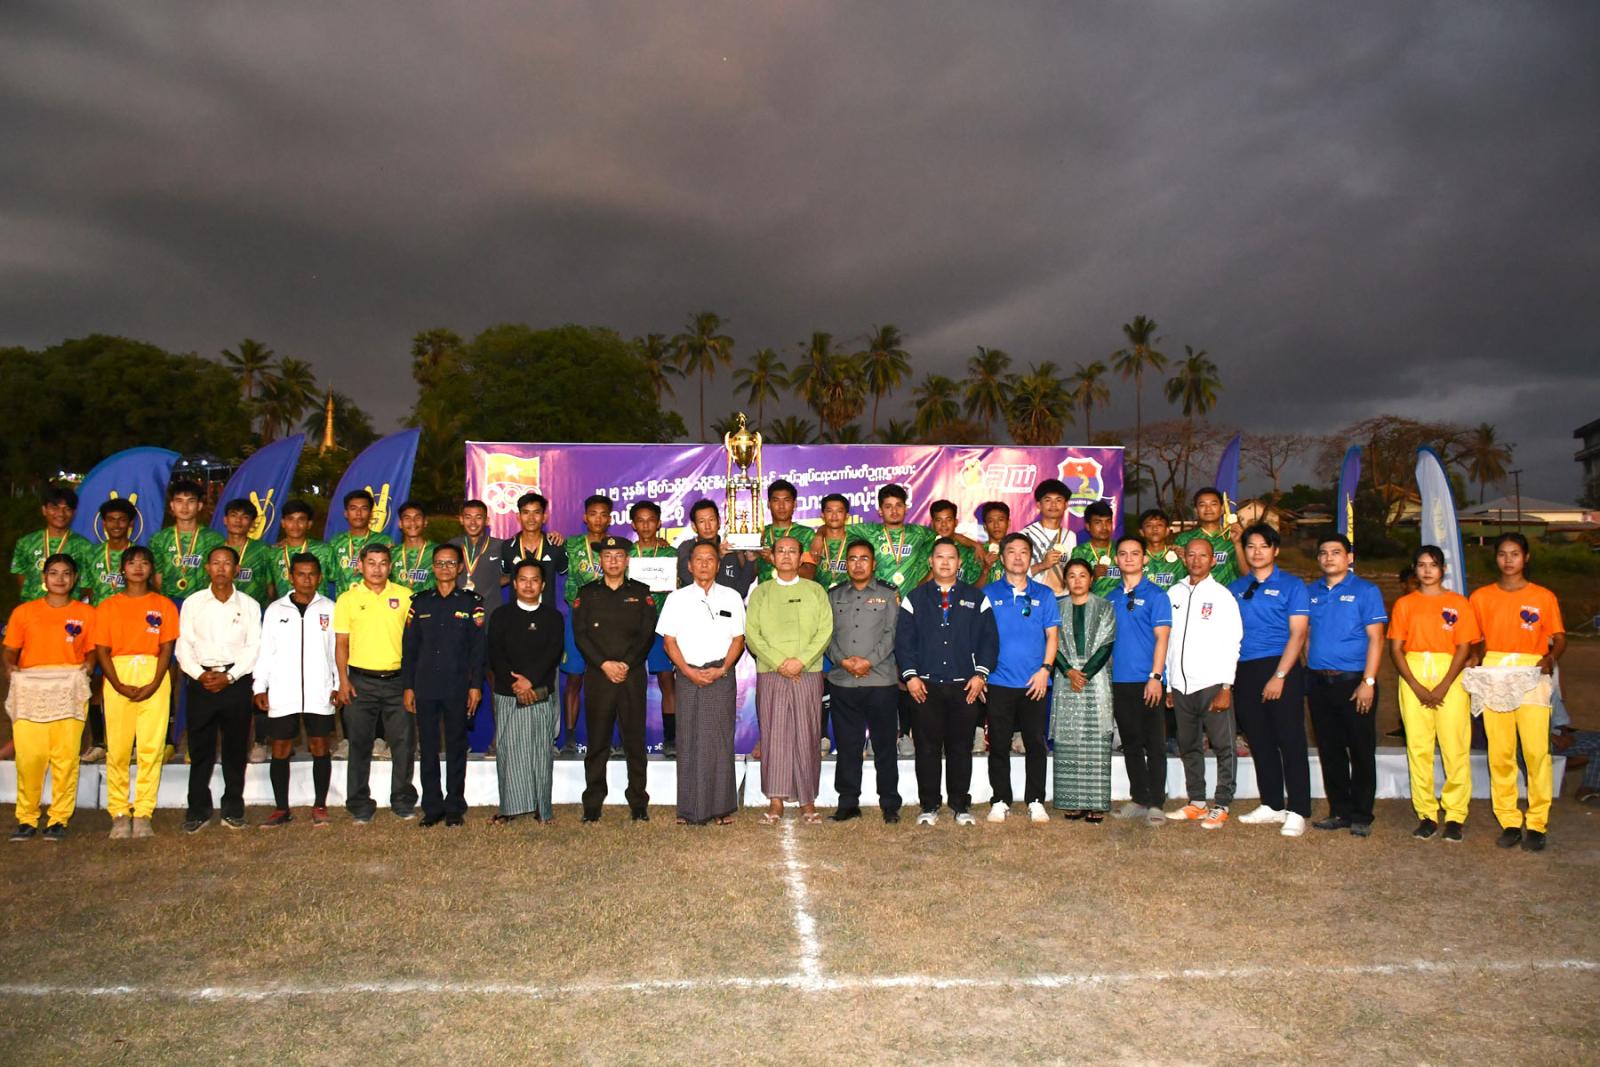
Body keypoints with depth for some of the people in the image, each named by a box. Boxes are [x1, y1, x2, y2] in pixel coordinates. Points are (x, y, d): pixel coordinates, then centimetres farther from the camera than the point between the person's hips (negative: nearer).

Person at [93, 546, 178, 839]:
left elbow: (167, 649, 4)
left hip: (153, 677, 0)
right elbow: (101, 650, 5)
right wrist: (118, 685, -9)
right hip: (118, 677, 1)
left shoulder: (164, 606, 10)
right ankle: (119, 814, 5)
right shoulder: (107, 606, 12)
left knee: (152, 747, -5)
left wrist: (154, 685, -10)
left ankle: (143, 814, -1)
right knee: (117, 747, -2)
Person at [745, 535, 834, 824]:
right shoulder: (760, 593, 10)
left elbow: (825, 630, 1)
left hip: (808, 673, 0)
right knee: (773, 735, -1)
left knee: (807, 736, 1)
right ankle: (776, 801, 4)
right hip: (770, 674, 0)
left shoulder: (815, 591, 10)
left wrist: (801, 660, -12)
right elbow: (752, 633, 1)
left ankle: (807, 800, 8)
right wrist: (778, 662, -11)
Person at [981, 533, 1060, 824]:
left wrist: (1045, 669, -6)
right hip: (998, 681, 0)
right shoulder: (989, 594, 6)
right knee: (999, 745, 4)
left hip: (1034, 682, 1)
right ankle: (1000, 801, 13)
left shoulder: (1044, 594, 8)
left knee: (1035, 744, 4)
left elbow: (1052, 634, 6)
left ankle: (1035, 801, 14)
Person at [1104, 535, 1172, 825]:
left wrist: (1155, 677, -16)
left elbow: (1161, 638, -8)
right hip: (1119, 681, 5)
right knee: (1131, 744, 11)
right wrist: (1107, 673, 8)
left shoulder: (1155, 595, -2)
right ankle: (1139, 799, 20)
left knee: (1155, 744, -1)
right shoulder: (1111, 598, 13)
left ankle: (1156, 804, 4)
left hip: (1147, 682, -5)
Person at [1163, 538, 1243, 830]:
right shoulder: (1174, 594, 12)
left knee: (1223, 747, -2)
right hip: (1181, 685, 4)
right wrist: (1167, 685, 11)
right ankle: (1196, 803, 20)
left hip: (1212, 684, -4)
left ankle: (1221, 807, 6)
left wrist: (1226, 688, -11)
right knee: (1188, 746, 10)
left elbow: (1232, 643, -4)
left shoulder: (1221, 595, 1)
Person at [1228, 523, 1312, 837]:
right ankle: (1272, 806, 20)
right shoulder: (1236, 588, 12)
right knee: (1260, 742, 10)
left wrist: (1279, 676, -15)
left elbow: (1298, 634, -7)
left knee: (1290, 741, -3)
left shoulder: (1291, 586, 0)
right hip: (1245, 672, 5)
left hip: (1281, 669, -5)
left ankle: (1296, 812, 2)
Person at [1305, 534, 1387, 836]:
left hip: (1353, 682, -4)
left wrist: (1368, 681, -14)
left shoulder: (1365, 591, -1)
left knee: (1361, 751, 2)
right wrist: (1309, 673, 6)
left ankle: (1361, 816, 11)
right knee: (1330, 751, 10)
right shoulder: (1310, 592, 11)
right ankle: (1339, 811, 19)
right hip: (1318, 683, 4)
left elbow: (1375, 638, -6)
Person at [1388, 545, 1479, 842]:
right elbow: (1395, 649, 5)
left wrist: (1443, 686, -11)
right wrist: (1417, 687, -7)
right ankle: (1426, 815, 6)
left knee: (1455, 745, -6)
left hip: (1450, 675, -1)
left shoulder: (1458, 603, 6)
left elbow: (1464, 648, 0)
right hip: (1413, 675, 1)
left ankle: (1455, 815, 3)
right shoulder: (1404, 604, 11)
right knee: (1417, 745, -1)